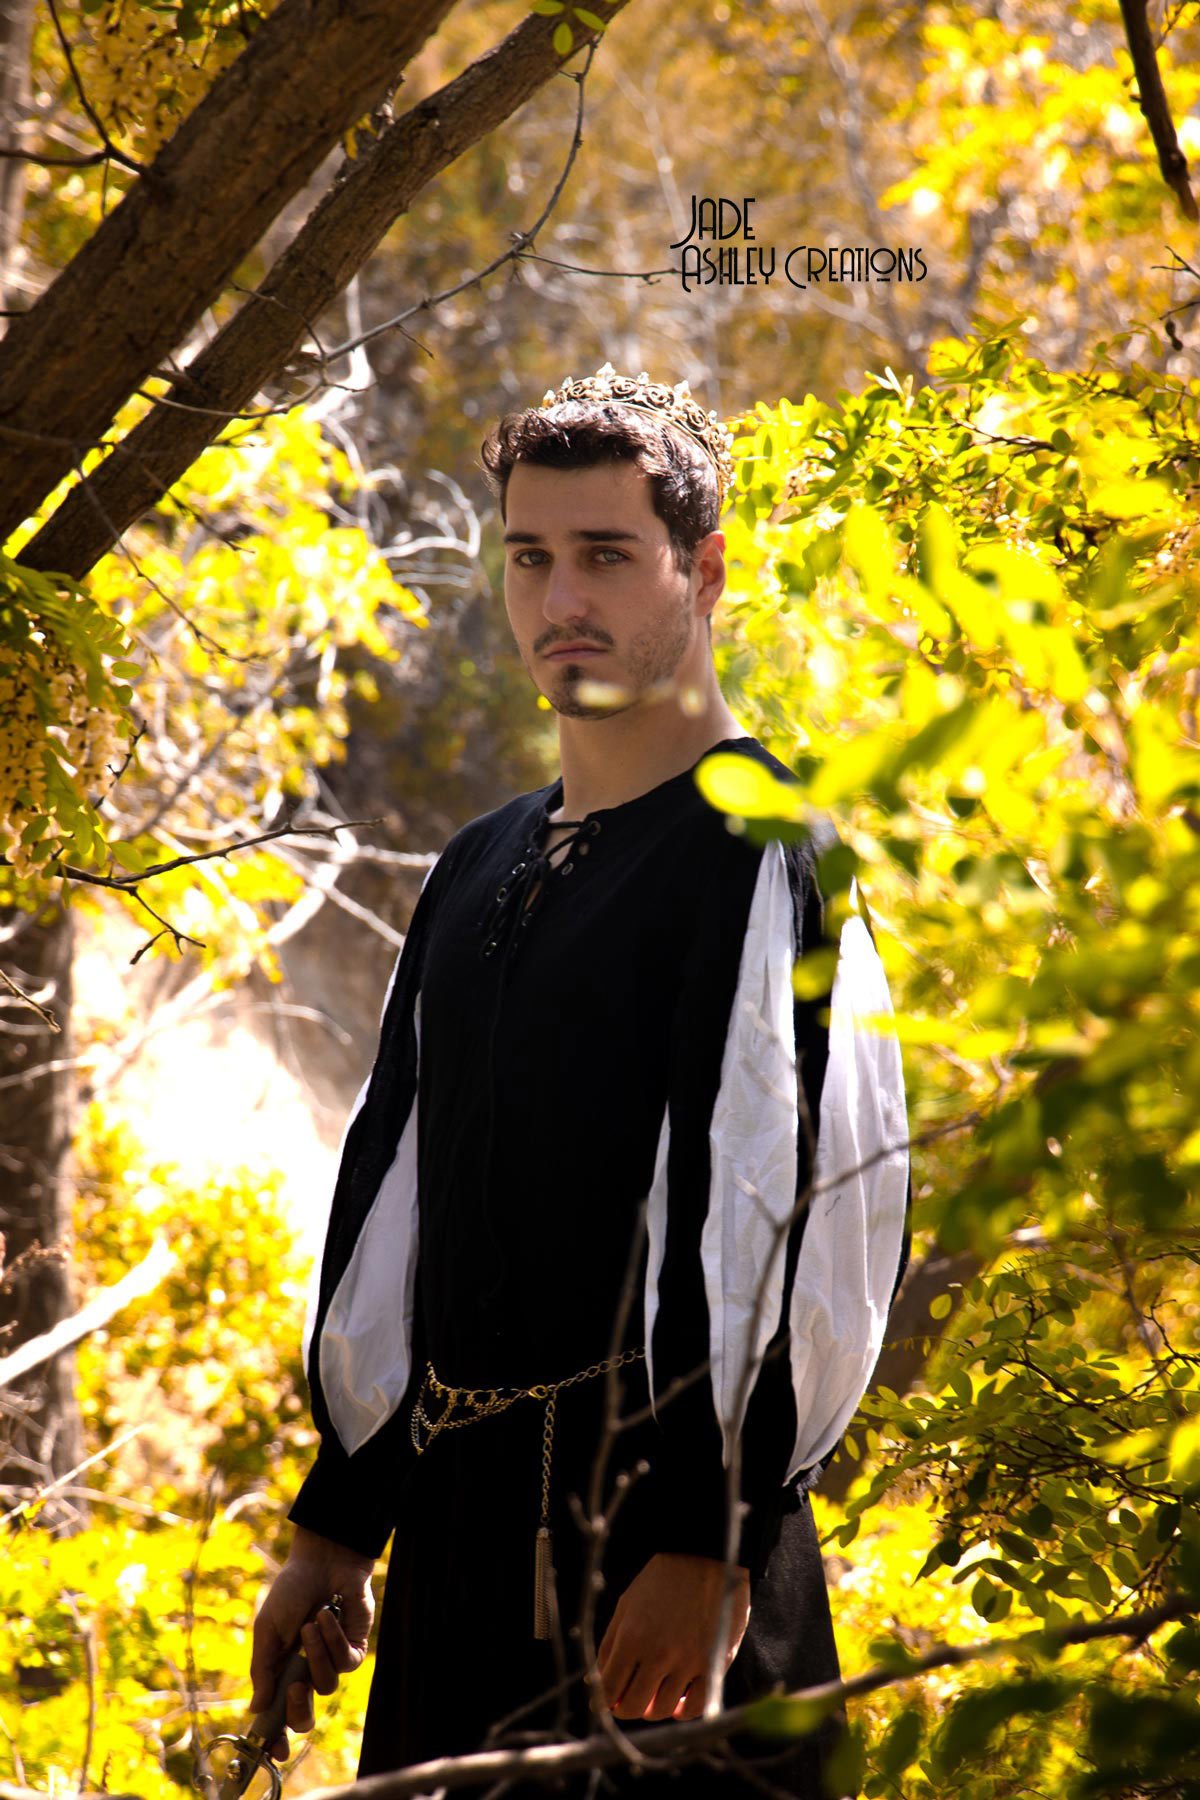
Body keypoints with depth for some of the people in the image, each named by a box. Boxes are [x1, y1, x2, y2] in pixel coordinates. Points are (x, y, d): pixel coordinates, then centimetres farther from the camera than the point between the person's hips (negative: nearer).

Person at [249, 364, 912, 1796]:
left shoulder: (768, 855, -7)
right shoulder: (478, 872, 16)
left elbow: (787, 1215, -16)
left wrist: (706, 1545, -21)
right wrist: (335, 1527, 17)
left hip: (658, 1520, -7)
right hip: (459, 1516, 7)